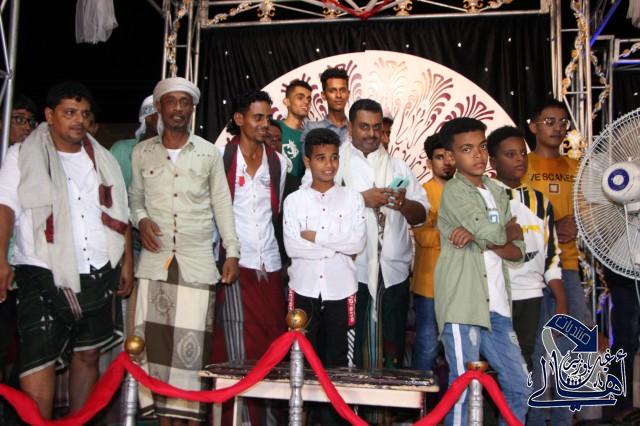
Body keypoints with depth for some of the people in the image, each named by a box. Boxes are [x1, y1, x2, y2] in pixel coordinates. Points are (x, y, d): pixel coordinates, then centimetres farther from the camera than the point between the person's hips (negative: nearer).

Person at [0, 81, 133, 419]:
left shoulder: (103, 160, 13)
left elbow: (120, 216, 16)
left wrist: (127, 262, 11)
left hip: (97, 276, 4)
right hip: (43, 276, -4)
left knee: (87, 355, 12)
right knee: (37, 361, -12)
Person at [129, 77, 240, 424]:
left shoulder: (209, 152, 6)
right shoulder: (142, 152, 8)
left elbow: (222, 204, 7)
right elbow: (134, 198, 16)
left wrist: (231, 251, 1)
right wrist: (140, 220, -6)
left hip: (197, 260, -1)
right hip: (155, 259, 2)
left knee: (192, 343, -4)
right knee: (153, 338, 1)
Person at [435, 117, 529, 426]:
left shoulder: (497, 192, 15)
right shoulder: (454, 191, -6)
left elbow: (518, 251, 8)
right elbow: (492, 234, -19)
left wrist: (481, 237, -9)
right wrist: (509, 231, 4)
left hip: (496, 305, 7)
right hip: (462, 305, -7)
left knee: (518, 384, 12)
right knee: (465, 389, -2)